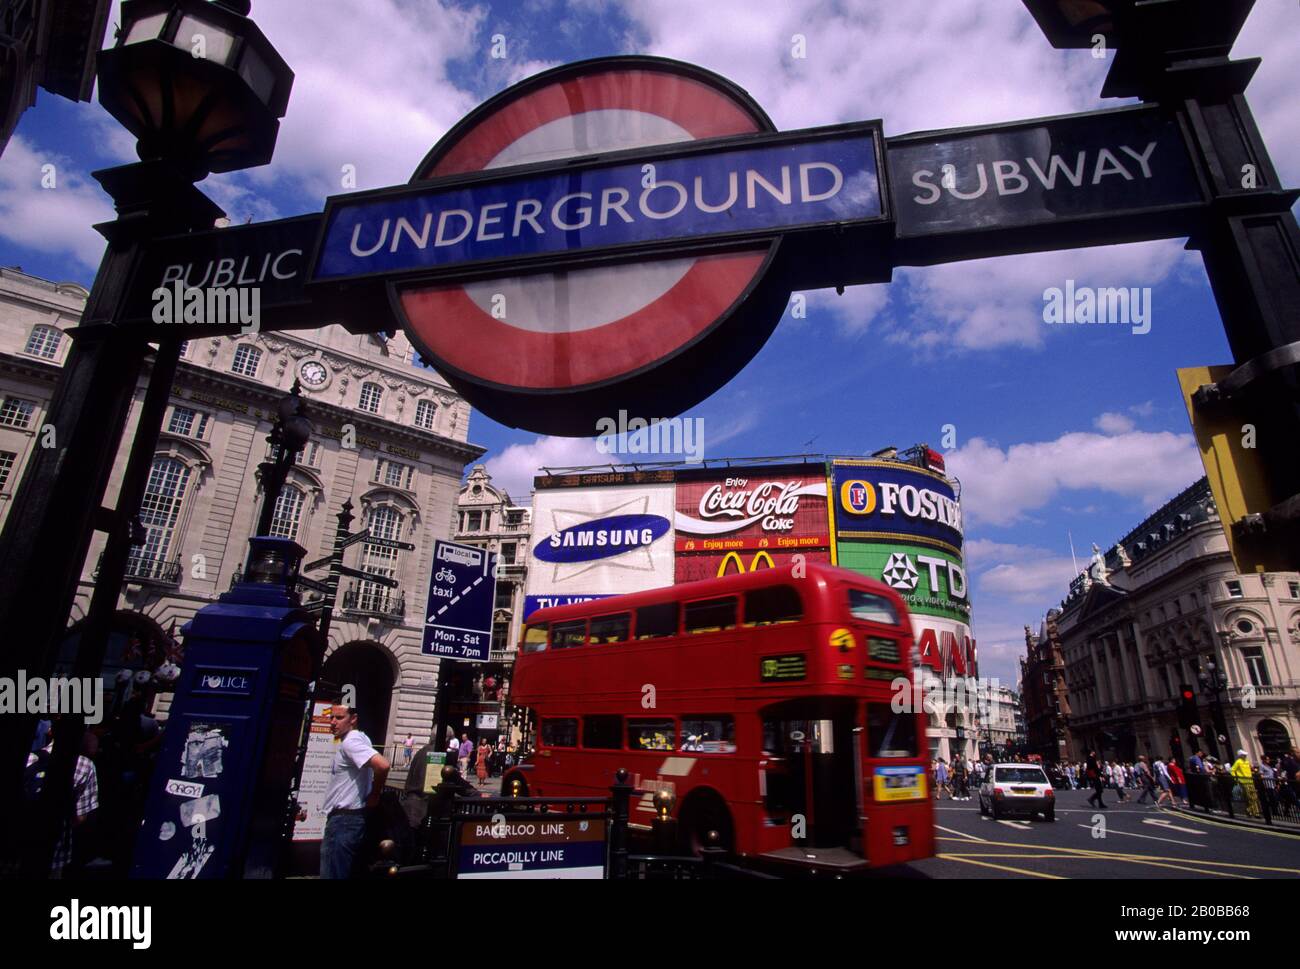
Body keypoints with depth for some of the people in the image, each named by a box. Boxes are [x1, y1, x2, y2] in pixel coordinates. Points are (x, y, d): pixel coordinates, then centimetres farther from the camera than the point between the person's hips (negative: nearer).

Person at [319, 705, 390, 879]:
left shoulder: (351, 741, -18)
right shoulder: (358, 738, 12)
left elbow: (382, 765, -32)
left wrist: (374, 796, -16)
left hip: (343, 821, -10)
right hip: (345, 819, 10)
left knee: (333, 874, -4)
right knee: (342, 873, 17)